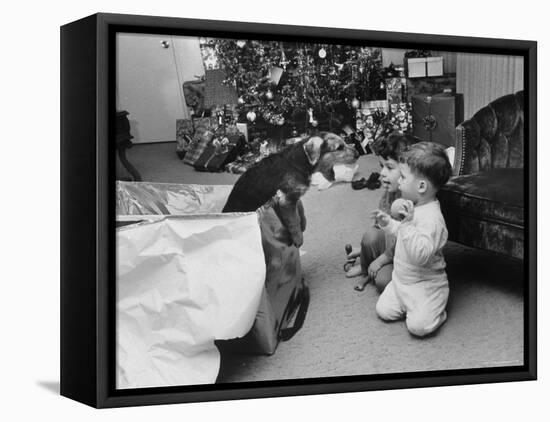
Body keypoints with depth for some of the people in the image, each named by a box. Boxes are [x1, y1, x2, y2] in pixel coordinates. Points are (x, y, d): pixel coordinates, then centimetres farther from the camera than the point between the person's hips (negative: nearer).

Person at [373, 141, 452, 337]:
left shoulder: (432, 218, -29)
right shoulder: (413, 207, 3)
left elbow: (421, 255, -40)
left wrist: (407, 224, -45)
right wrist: (388, 223, 9)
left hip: (425, 285, -9)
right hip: (401, 280, 9)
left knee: (418, 325, -21)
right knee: (384, 311, 2)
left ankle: (437, 311, 9)